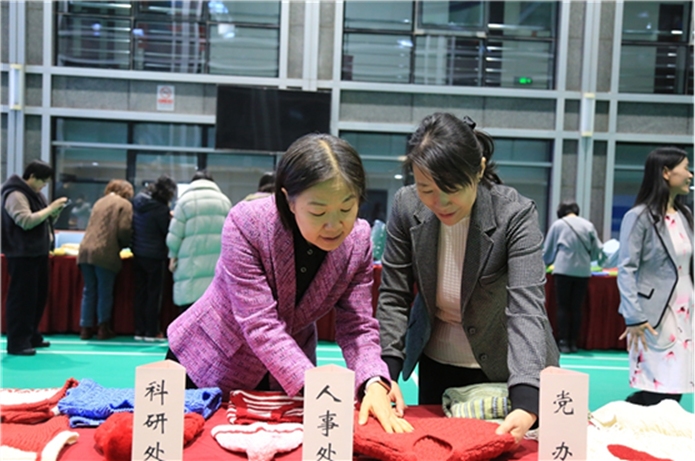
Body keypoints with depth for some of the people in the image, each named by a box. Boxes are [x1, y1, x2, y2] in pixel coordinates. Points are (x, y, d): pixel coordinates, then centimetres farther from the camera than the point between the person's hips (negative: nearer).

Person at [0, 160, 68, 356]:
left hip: (39, 252, 10)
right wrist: (50, 208, -19)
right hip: (22, 254, -10)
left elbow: (42, 219, 24)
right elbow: (26, 221, -25)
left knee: (39, 296, 13)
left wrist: (54, 212, 4)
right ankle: (17, 343, -2)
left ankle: (32, 337, 24)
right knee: (22, 298, -8)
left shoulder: (35, 194, 17)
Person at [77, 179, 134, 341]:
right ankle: (103, 328, 9)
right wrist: (125, 244, 9)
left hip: (85, 251, 6)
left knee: (89, 291, 13)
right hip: (105, 253, -6)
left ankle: (85, 328, 16)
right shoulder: (124, 204, -1)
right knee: (105, 292, 4)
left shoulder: (99, 202, 21)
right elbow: (124, 230, -11)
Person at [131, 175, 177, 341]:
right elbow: (168, 232, -10)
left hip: (137, 254, 7)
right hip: (155, 256, -7)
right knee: (154, 293, 3)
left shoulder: (138, 202, 4)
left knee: (140, 293, 13)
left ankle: (139, 330, 17)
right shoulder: (160, 209, -18)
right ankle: (151, 332, 7)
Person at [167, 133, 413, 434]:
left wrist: (374, 384, -32)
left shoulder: (358, 240, -16)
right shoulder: (246, 224, -29)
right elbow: (261, 326, -32)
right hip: (208, 368, -2)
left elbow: (357, 327, -14)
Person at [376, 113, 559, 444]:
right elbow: (394, 297, -11)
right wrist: (386, 373, -22)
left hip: (505, 368, -2)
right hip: (437, 364, 3)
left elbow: (526, 308, -33)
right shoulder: (406, 206, -16)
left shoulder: (516, 214, -25)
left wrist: (525, 404, -44)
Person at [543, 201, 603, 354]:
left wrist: (546, 263, 30)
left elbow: (548, 250, 11)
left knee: (563, 307, 3)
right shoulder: (588, 225, 8)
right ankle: (573, 342, 9)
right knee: (576, 307, 6)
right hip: (583, 271, 2)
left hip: (563, 270, -2)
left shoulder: (558, 224, 4)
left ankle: (563, 342, 0)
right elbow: (597, 251, 10)